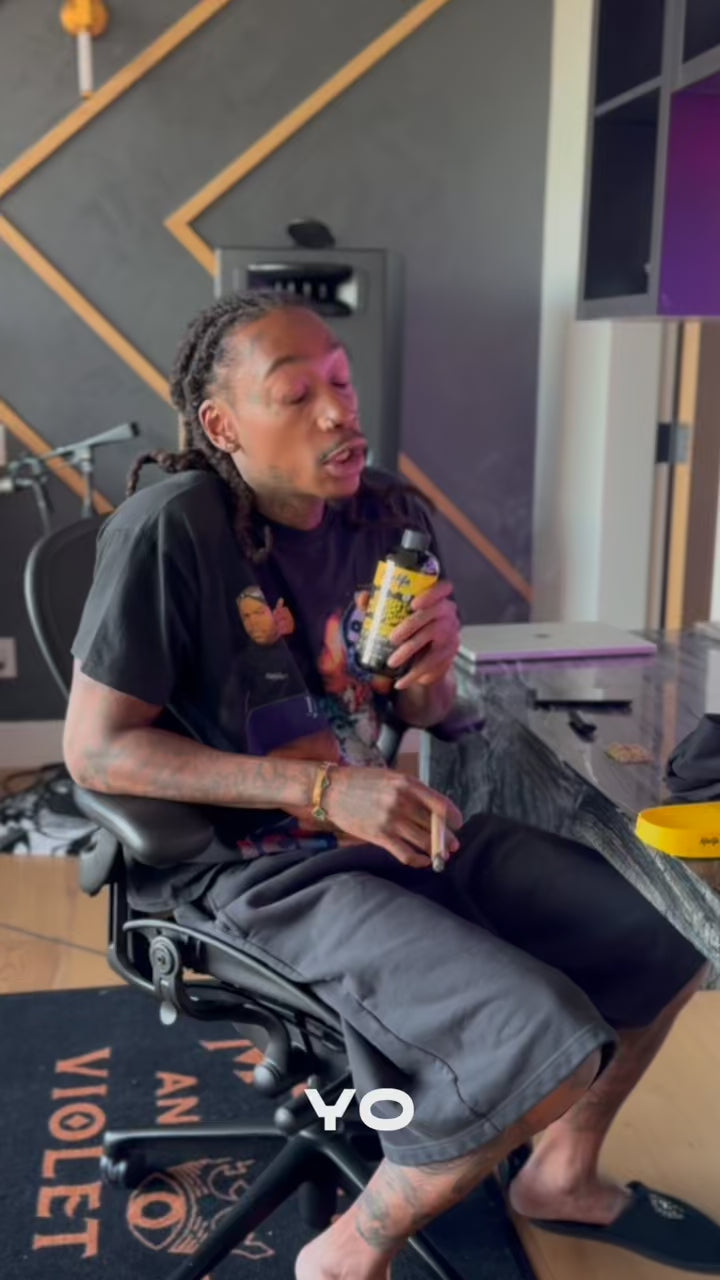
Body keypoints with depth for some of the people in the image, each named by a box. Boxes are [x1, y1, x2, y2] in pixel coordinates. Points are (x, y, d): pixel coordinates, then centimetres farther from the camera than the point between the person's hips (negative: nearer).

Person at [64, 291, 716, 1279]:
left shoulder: (389, 515, 2)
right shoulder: (171, 529, -18)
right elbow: (96, 749, -18)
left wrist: (430, 669, -13)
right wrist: (321, 790, -24)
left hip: (390, 825, 8)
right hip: (253, 863, -7)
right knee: (546, 1037, -25)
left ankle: (563, 1173, 29)